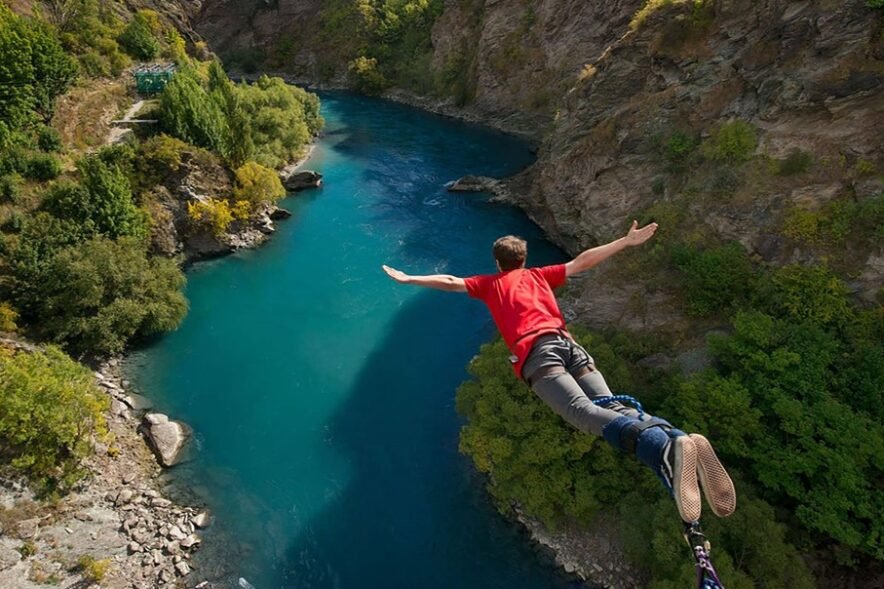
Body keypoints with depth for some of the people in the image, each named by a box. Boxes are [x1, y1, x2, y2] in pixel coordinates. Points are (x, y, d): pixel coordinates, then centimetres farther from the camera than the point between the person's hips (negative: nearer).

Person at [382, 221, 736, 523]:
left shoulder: (491, 283, 29)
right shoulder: (540, 275, 34)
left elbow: (451, 282, 32)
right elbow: (583, 262, 33)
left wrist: (409, 279, 45)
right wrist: (626, 241, 40)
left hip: (535, 351, -4)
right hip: (569, 343, 4)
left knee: (583, 410, -27)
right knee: (610, 406, -15)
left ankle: (667, 448, -54)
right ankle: (675, 443, -45)